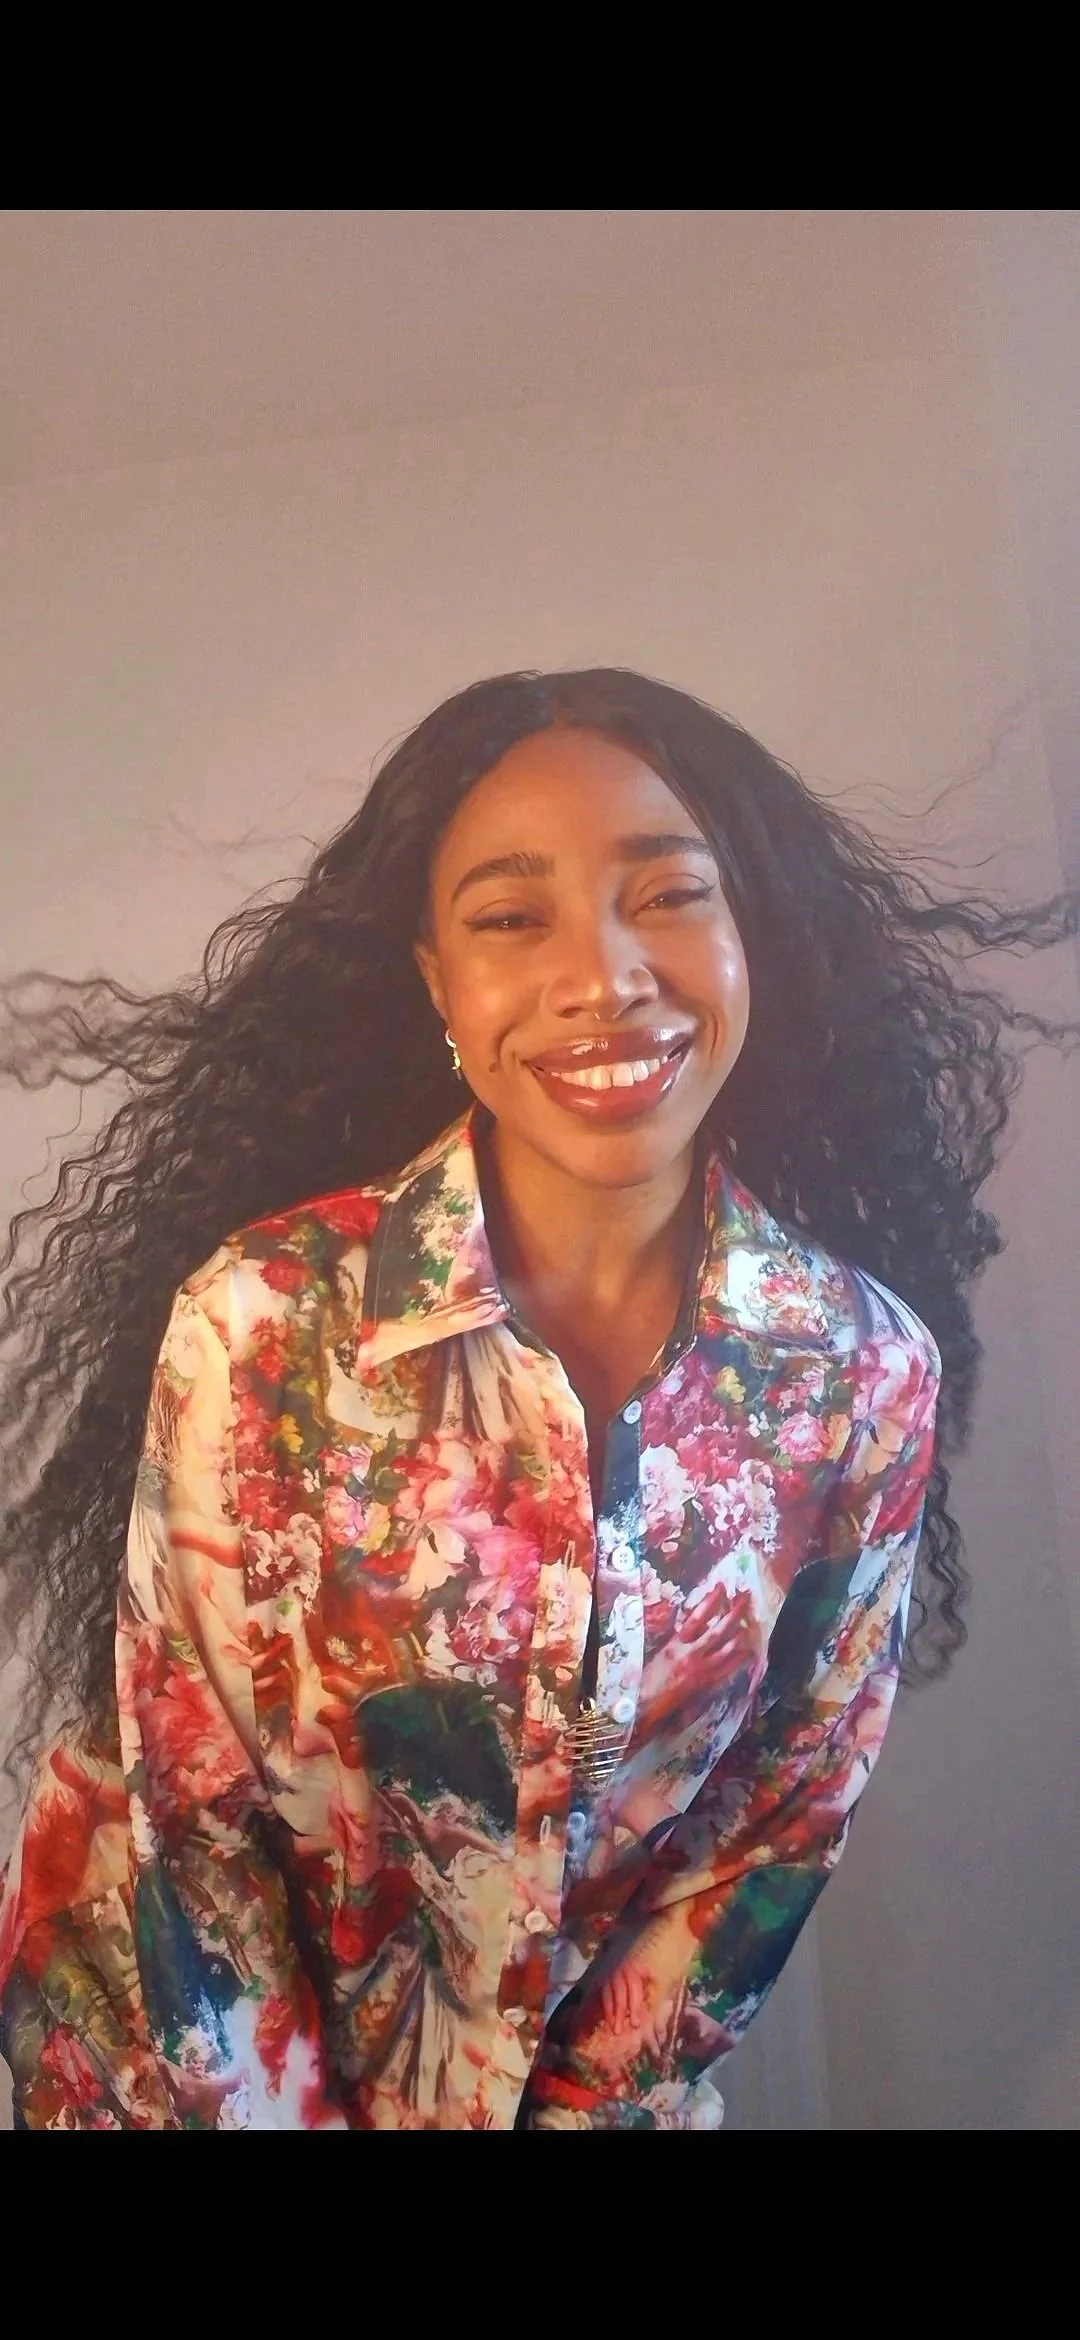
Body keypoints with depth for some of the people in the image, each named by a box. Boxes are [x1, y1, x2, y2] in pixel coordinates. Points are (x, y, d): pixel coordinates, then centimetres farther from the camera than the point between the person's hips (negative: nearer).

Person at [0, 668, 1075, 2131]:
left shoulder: (869, 1369, -18)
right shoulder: (259, 1321, -25)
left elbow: (795, 1806, -6)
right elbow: (193, 1806, -15)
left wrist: (600, 2088, -6)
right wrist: (306, 2108, -10)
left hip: (609, 2070, 2)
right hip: (233, 2064, -1)